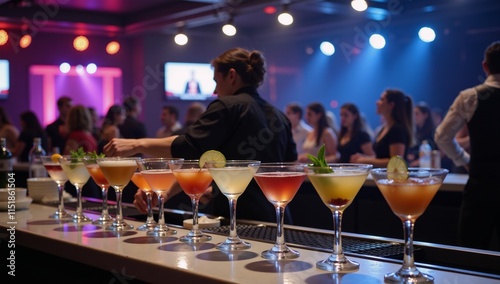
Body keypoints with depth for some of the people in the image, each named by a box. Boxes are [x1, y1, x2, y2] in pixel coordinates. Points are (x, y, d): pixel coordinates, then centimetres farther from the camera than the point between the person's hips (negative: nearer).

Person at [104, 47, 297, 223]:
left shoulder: (227, 107, -10)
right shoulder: (280, 117, 11)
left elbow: (188, 147, -21)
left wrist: (138, 145, -17)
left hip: (239, 220, -8)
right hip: (273, 220, 8)